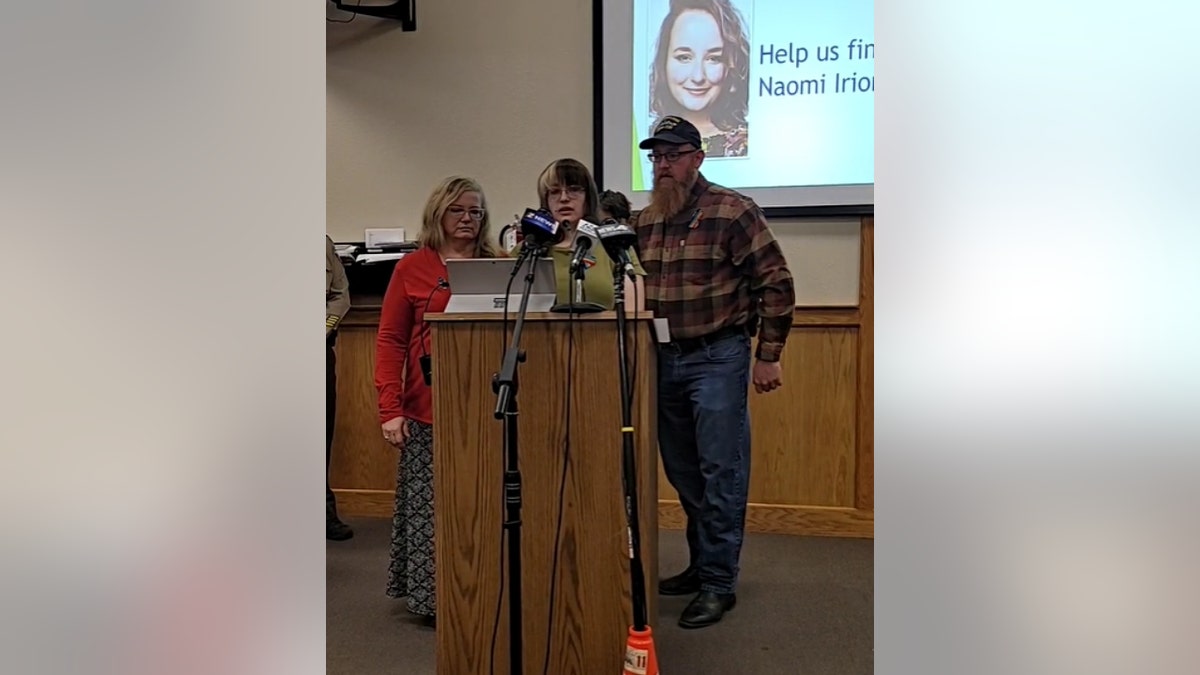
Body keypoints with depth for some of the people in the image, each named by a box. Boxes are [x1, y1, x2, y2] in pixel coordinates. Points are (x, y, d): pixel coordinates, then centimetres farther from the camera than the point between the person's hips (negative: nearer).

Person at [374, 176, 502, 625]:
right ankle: (431, 598, 20)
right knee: (430, 506, 5)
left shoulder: (498, 266, 9)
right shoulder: (412, 268, 3)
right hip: (429, 410, -2)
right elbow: (390, 341, 0)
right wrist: (390, 409, -6)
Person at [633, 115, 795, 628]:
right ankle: (701, 564, 28)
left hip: (717, 358, -6)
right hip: (663, 358, 6)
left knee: (721, 473, -1)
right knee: (682, 472, 13)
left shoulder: (733, 212, -7)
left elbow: (776, 284, -8)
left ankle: (718, 582, 8)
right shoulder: (644, 222, 10)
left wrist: (767, 356, -9)